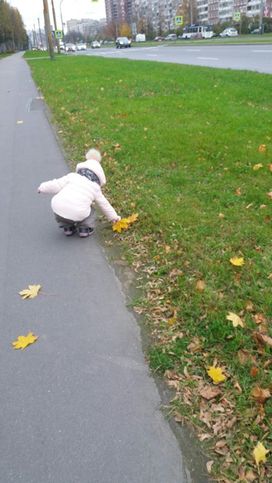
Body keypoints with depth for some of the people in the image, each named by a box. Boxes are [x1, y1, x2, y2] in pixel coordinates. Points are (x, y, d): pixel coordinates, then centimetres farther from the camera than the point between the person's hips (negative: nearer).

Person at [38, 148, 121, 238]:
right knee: (90, 211, 30)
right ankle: (84, 229, 16)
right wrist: (113, 217, 40)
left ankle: (68, 228, 30)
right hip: (77, 216, 0)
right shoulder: (95, 189, 13)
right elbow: (104, 205, 25)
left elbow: (56, 186, 4)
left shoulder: (72, 176, 9)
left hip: (58, 210, 0)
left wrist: (42, 187, 23)